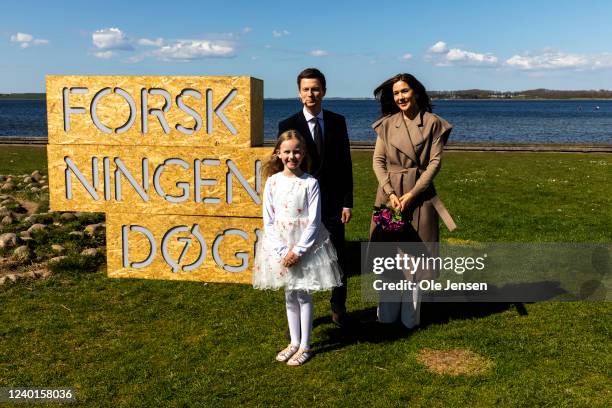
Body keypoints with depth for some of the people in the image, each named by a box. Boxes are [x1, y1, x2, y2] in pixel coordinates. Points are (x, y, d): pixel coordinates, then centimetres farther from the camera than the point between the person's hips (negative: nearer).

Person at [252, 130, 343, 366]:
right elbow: (268, 220, -4)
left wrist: (298, 250, -15)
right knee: (289, 296, 14)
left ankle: (305, 346, 19)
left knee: (303, 295, 6)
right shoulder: (272, 182, -3)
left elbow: (314, 222, -11)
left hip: (306, 244, -3)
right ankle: (294, 342, 29)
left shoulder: (310, 183, -10)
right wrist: (282, 251, -11)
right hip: (280, 245, 3)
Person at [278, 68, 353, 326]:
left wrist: (347, 202, -1)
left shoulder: (338, 122, 4)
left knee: (338, 258, 10)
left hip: (333, 204, 2)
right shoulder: (288, 126, -3)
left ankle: (338, 309, 28)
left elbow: (345, 165, 4)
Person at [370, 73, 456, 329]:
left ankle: (411, 315, 15)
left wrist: (411, 194, -13)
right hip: (389, 194, 2)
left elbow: (435, 162, -6)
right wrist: (390, 193, -11)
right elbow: (378, 160, 2)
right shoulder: (386, 124, 6)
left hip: (420, 195, -2)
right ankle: (387, 314, 20)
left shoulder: (433, 123, -1)